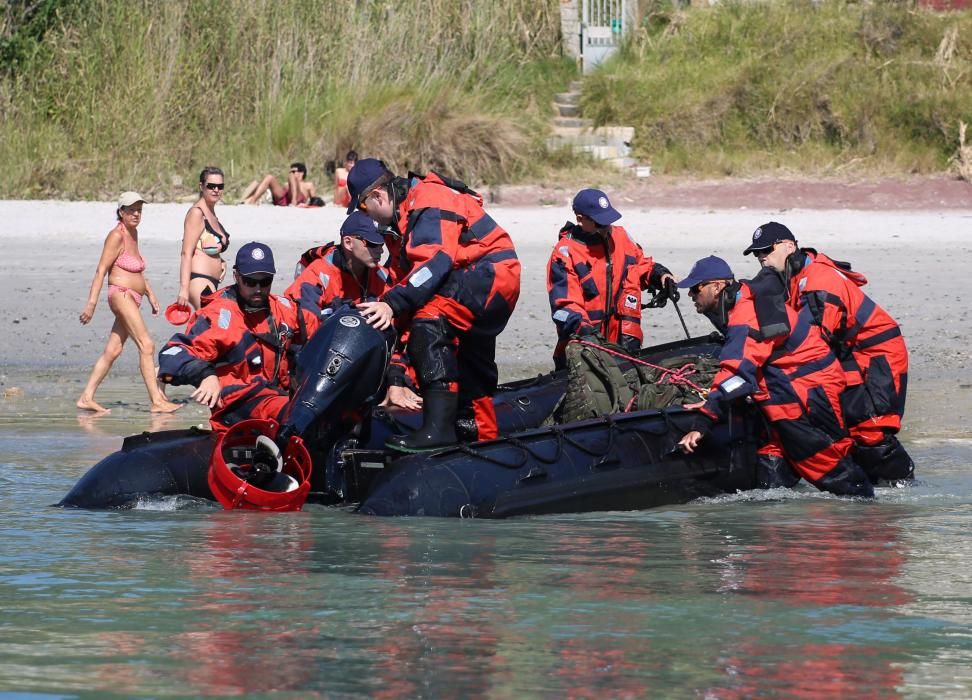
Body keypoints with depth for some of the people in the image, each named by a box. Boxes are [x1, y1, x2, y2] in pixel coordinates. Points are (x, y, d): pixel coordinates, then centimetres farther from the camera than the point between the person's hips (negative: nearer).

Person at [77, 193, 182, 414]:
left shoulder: (133, 233, 16)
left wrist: (150, 294, 25)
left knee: (112, 351, 8)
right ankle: (157, 401, -15)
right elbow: (101, 270, -13)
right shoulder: (117, 236, -10)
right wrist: (91, 303, -17)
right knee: (146, 346, -13)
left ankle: (86, 397, 9)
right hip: (121, 295, -9)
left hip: (132, 300, 9)